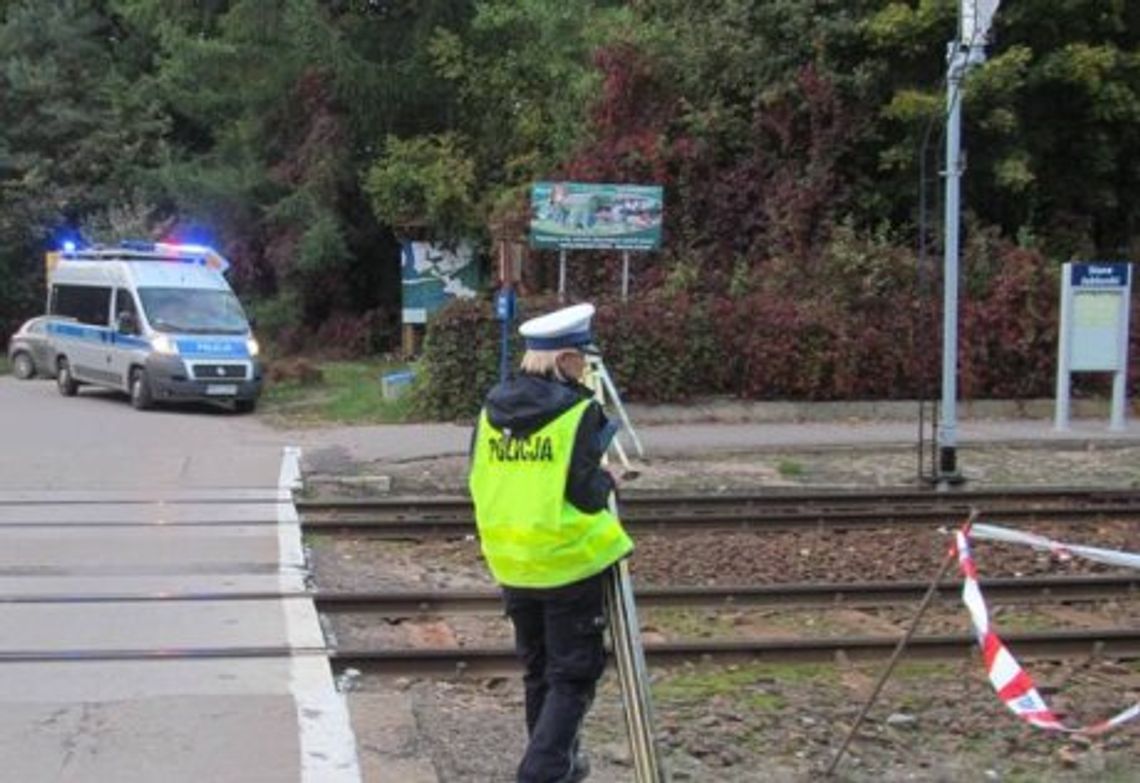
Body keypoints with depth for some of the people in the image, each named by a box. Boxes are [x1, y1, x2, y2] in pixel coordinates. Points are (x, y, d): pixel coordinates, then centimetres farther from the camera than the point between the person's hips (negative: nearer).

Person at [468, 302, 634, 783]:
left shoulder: (492, 409, 4)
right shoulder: (579, 412, -14)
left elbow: (480, 484, 10)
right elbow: (587, 495, -16)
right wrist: (608, 481, 3)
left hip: (510, 563, 6)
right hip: (568, 560, -6)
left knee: (538, 670, 20)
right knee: (574, 674, 3)